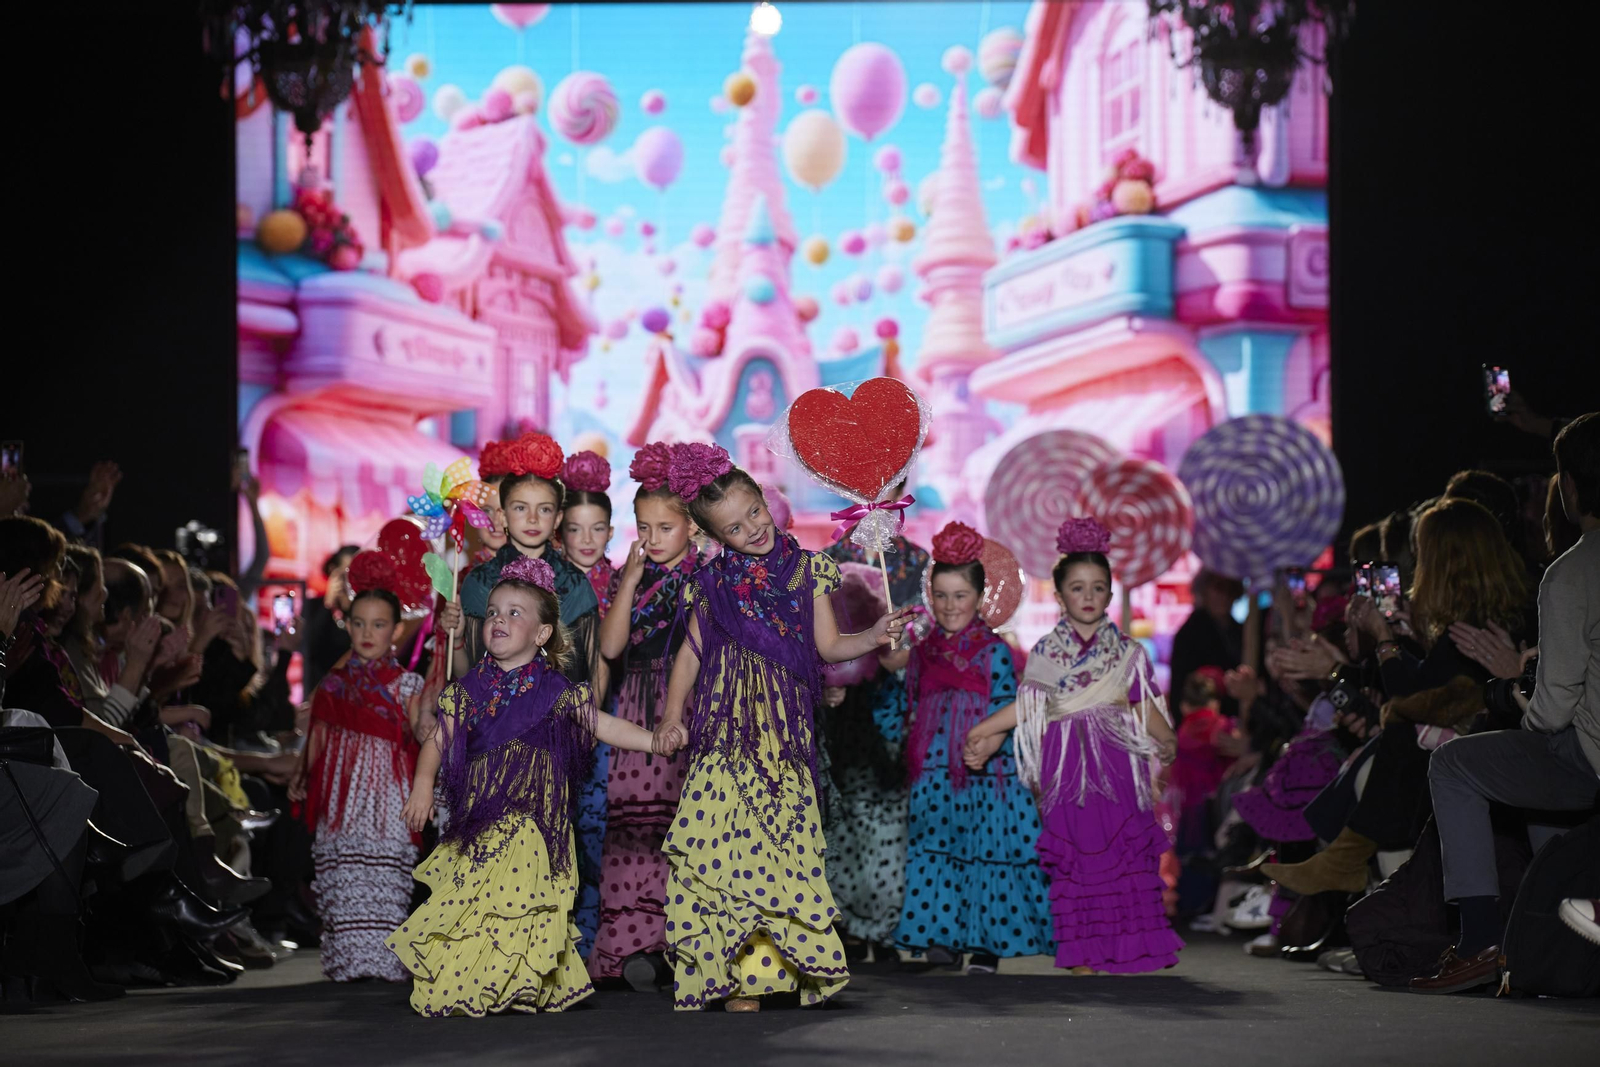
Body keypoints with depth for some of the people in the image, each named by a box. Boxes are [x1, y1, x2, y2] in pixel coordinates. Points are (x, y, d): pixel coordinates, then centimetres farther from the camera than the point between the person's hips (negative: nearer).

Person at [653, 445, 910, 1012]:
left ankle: (773, 965, 0)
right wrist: (672, 715, 1)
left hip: (785, 729, 1)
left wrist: (874, 637, -9)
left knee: (784, 842, -5)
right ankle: (737, 982, -4)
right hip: (729, 730, -1)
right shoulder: (713, 583, 5)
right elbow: (691, 651, 11)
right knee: (727, 840, -8)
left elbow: (829, 645, 9)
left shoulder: (806, 570, 6)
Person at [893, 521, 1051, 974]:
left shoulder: (993, 650, -2)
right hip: (934, 775, 4)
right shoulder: (923, 652, 12)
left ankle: (987, 945, 6)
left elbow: (1004, 709, -7)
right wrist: (913, 758, 9)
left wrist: (985, 747, -19)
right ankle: (942, 936, 7)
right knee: (934, 852, 0)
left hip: (983, 774, -4)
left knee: (986, 852, -1)